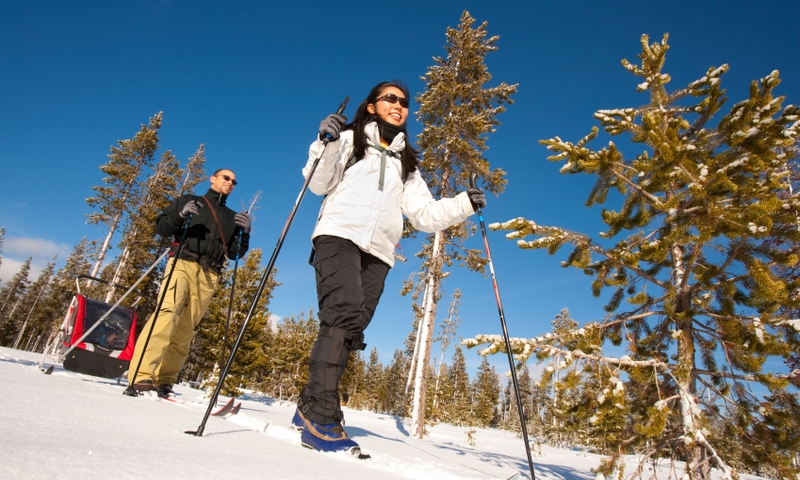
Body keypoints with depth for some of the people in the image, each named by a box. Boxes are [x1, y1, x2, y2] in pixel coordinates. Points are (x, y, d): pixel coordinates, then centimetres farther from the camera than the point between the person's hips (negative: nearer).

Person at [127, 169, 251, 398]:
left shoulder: (232, 217, 24)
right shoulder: (190, 201, 18)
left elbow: (235, 253, 16)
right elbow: (161, 227, 10)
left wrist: (245, 233, -2)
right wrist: (180, 215, -9)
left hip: (208, 276, 3)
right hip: (183, 264, -3)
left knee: (185, 330, -2)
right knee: (167, 313, -24)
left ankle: (163, 381, 1)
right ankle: (141, 376, -31)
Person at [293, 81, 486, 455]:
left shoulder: (406, 165, 28)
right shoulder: (351, 139, 17)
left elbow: (425, 214, 19)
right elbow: (319, 184, 6)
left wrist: (464, 204, 6)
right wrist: (326, 145, -10)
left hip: (378, 253, 4)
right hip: (339, 235, -4)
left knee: (350, 330, -7)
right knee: (344, 313, -25)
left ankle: (310, 408, 2)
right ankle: (321, 415, -25)